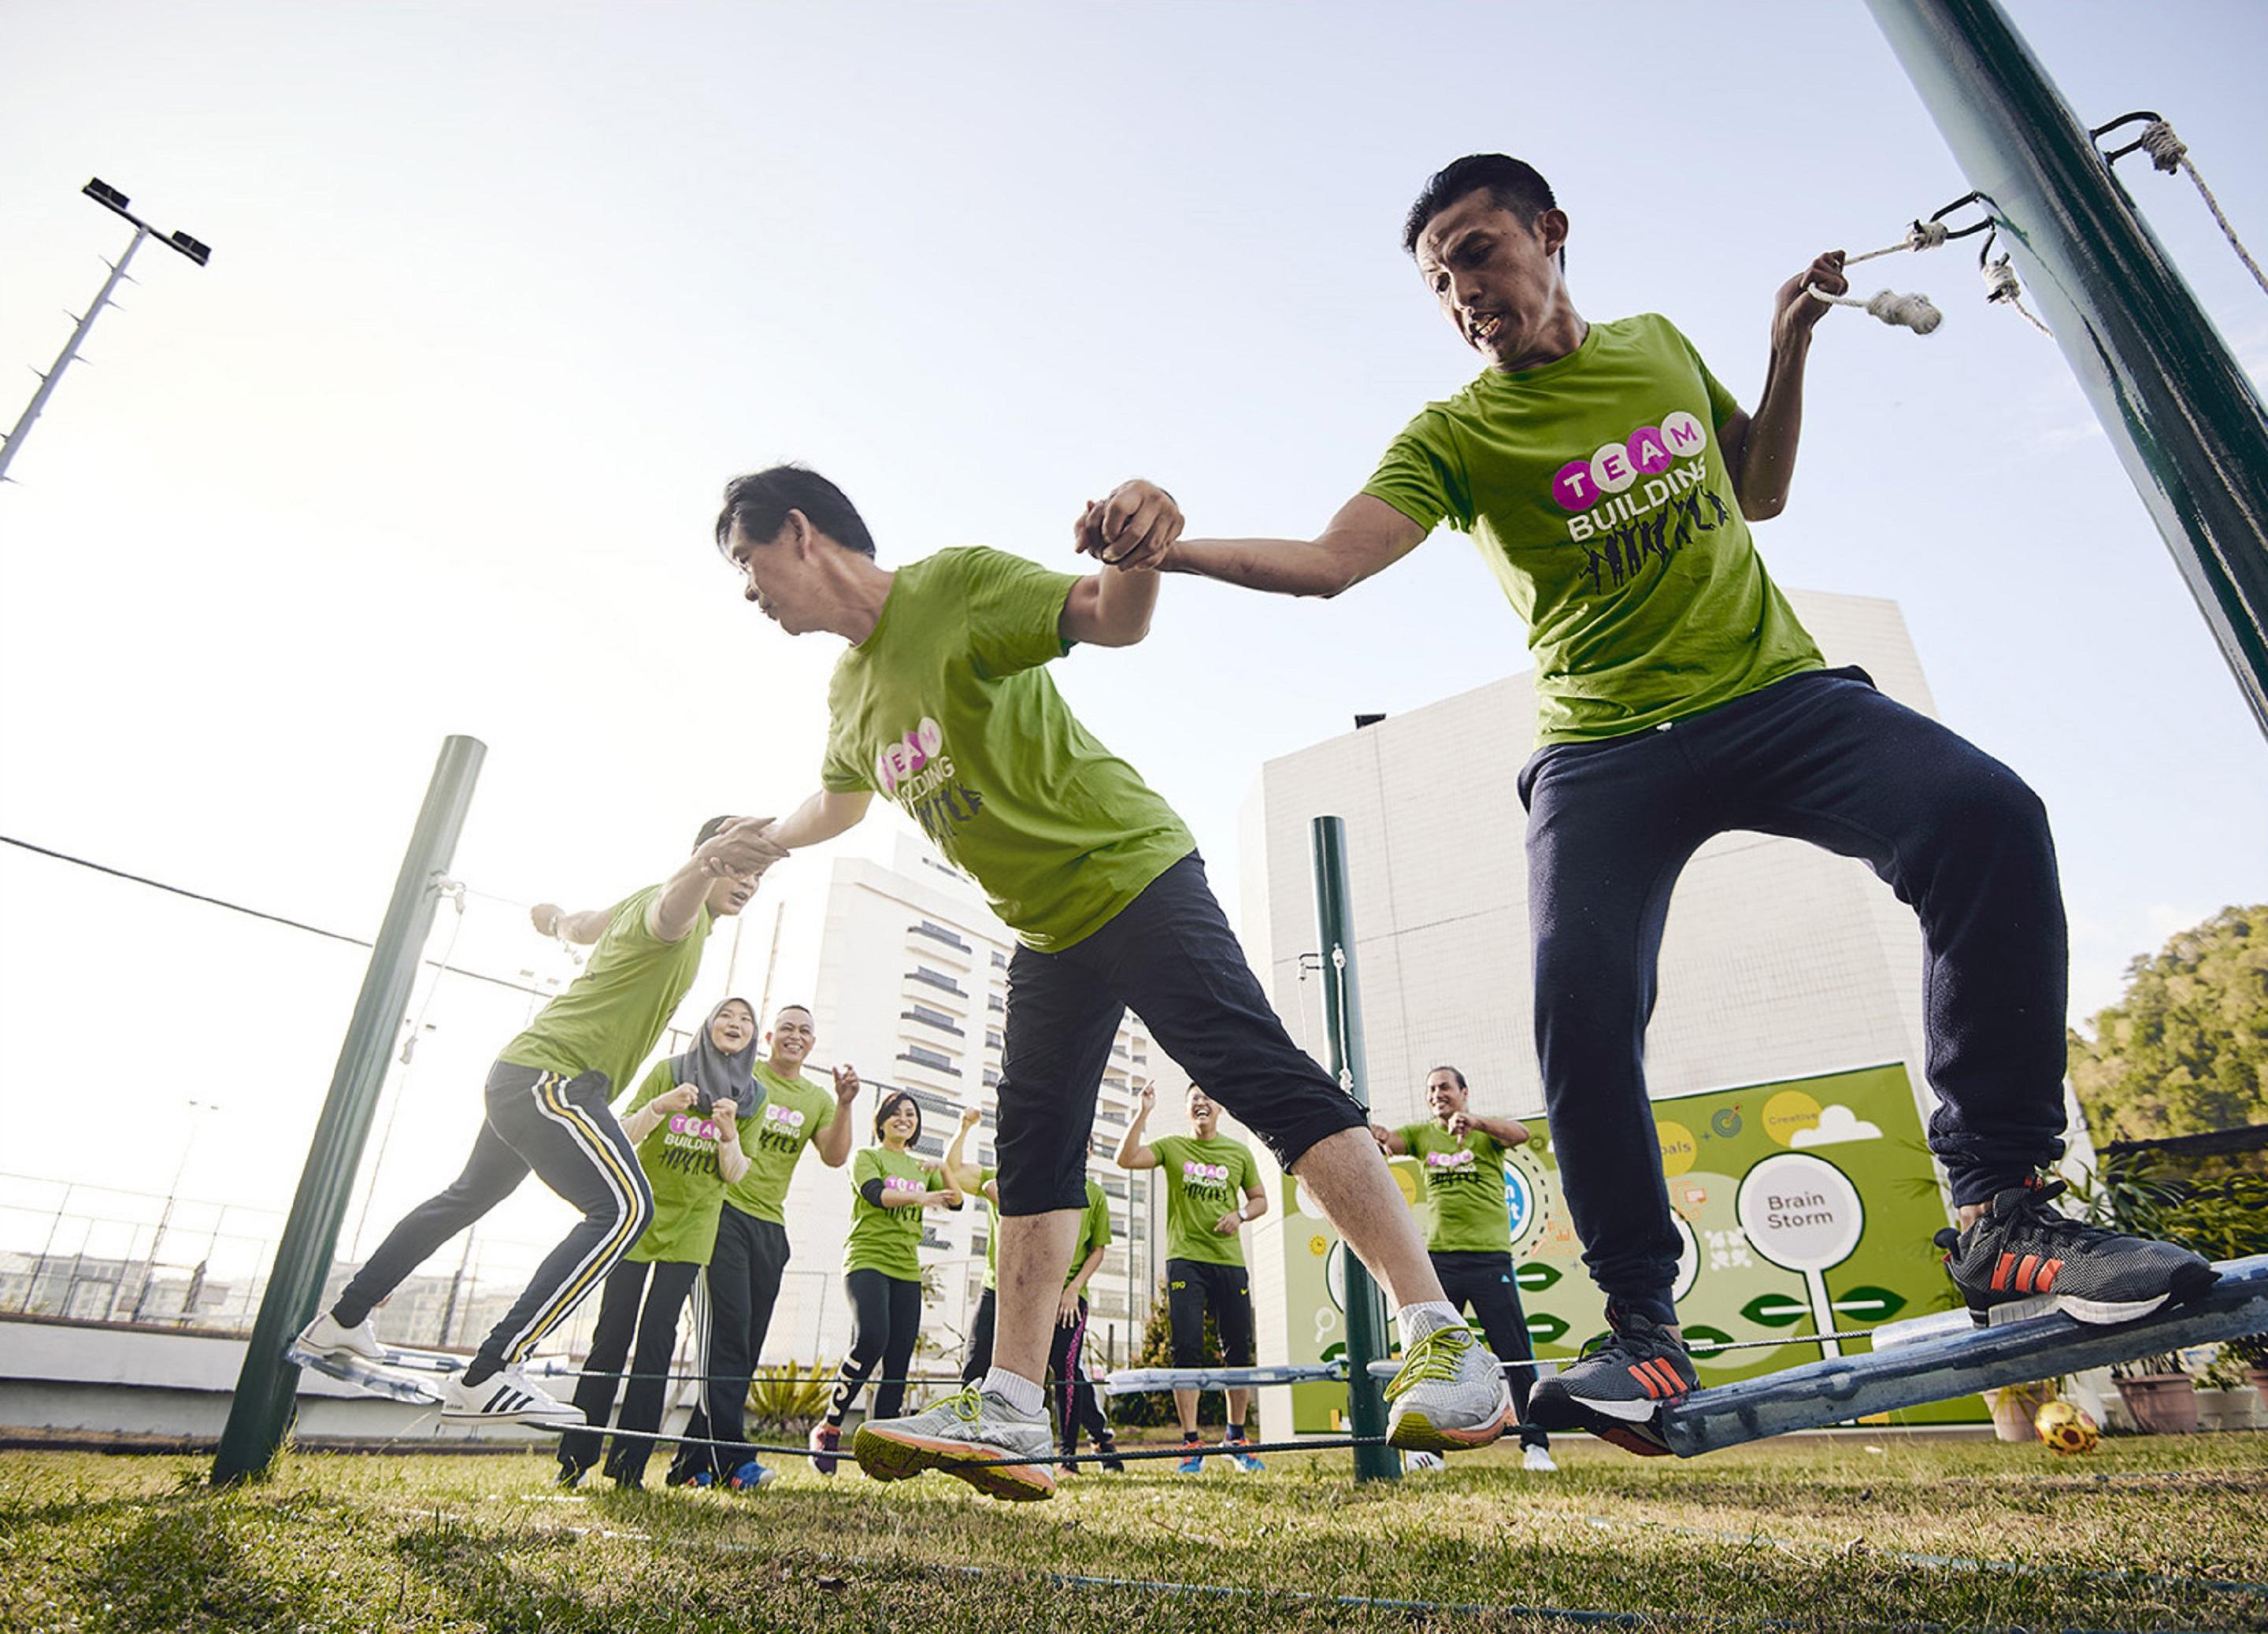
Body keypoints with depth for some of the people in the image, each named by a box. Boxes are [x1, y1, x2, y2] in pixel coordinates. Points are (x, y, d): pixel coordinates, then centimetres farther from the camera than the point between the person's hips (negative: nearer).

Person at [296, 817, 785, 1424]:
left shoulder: (635, 905, 14)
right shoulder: (681, 912, -16)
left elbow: (583, 924, 34)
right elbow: (671, 903, -43)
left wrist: (553, 918, 58)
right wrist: (705, 864, -66)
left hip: (522, 1076, 11)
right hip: (554, 1077, -11)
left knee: (466, 1198, 28)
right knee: (624, 1207, -25)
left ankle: (343, 1319, 45)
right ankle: (487, 1377, -25)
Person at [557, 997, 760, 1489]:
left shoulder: (751, 1097, 2)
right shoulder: (668, 1071, -2)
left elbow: (735, 1174, 0)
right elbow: (623, 1137, -4)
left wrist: (729, 1132, -20)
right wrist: (659, 1107, -23)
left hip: (692, 1226, 1)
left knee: (657, 1339, -3)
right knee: (613, 1334, -3)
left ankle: (629, 1463, 3)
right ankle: (575, 1457, 8)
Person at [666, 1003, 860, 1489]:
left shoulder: (817, 1100, 15)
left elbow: (835, 1157, 2)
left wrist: (844, 1104, -12)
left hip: (770, 1226, 5)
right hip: (724, 1211, -5)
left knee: (747, 1342, 4)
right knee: (727, 1329, -14)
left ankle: (696, 1462, 11)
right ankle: (729, 1455, -12)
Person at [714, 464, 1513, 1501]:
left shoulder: (956, 585, -11)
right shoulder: (848, 691, 13)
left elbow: (1110, 621, -22)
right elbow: (836, 805, 33)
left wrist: (1135, 551, -44)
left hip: (1133, 874, -8)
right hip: (1047, 930, 9)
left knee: (1266, 1081, -18)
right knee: (1032, 1150, 4)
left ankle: (1442, 1339, -13)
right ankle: (1010, 1416, 9)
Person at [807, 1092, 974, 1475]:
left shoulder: (921, 1167, 22)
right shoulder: (866, 1156, 7)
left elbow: (954, 1202, 12)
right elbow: (875, 1193, -12)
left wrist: (945, 1172, -4)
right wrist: (920, 1197, -25)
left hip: (907, 1270, 5)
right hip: (867, 1259, -5)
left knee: (898, 1363, -1)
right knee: (871, 1339, -25)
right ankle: (829, 1428, -10)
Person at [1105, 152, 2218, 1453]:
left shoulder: (1660, 346, 15)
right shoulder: (1456, 436, 2)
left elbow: (1761, 492, 26)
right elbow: (1325, 562, -13)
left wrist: (1791, 346, 13)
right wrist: (1172, 550, -27)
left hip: (1778, 689, 3)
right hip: (1605, 745, -2)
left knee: (1986, 815, -25)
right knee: (1582, 998, -22)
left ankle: (2002, 1207, -12)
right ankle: (1646, 1331, -4)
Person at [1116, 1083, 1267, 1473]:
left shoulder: (1239, 1153, 9)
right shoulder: (1172, 1147, 4)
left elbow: (1260, 1200, 17)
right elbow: (1126, 1159, -11)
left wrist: (1240, 1214, -4)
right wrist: (1143, 1112, -19)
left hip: (1230, 1262, 2)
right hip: (1185, 1260, -2)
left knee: (1239, 1352, 5)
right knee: (1187, 1351, -6)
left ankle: (1237, 1437, 21)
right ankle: (1191, 1444, 3)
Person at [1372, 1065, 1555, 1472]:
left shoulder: (1487, 1131, 5)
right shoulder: (1421, 1134, 12)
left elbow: (1520, 1134, -16)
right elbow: (1385, 1140, -6)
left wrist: (1474, 1121, -35)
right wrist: (1373, 1132, -31)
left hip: (1490, 1255, -2)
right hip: (1438, 1255, 2)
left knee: (1516, 1353, 0)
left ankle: (1535, 1444, 12)